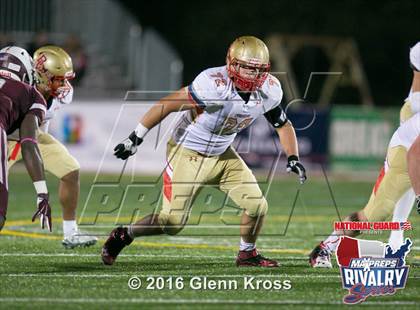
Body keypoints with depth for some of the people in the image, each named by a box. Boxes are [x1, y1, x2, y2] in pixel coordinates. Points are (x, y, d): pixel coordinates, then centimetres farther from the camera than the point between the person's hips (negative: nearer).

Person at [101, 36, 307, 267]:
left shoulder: (268, 92, -13)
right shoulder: (214, 85, -32)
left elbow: (283, 125, 5)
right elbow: (166, 105, -25)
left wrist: (293, 158, -10)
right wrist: (135, 139, -22)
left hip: (223, 155, 6)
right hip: (188, 153, -6)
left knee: (257, 206, -3)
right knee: (173, 221, -7)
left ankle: (247, 254, 24)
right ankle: (123, 235, 17)